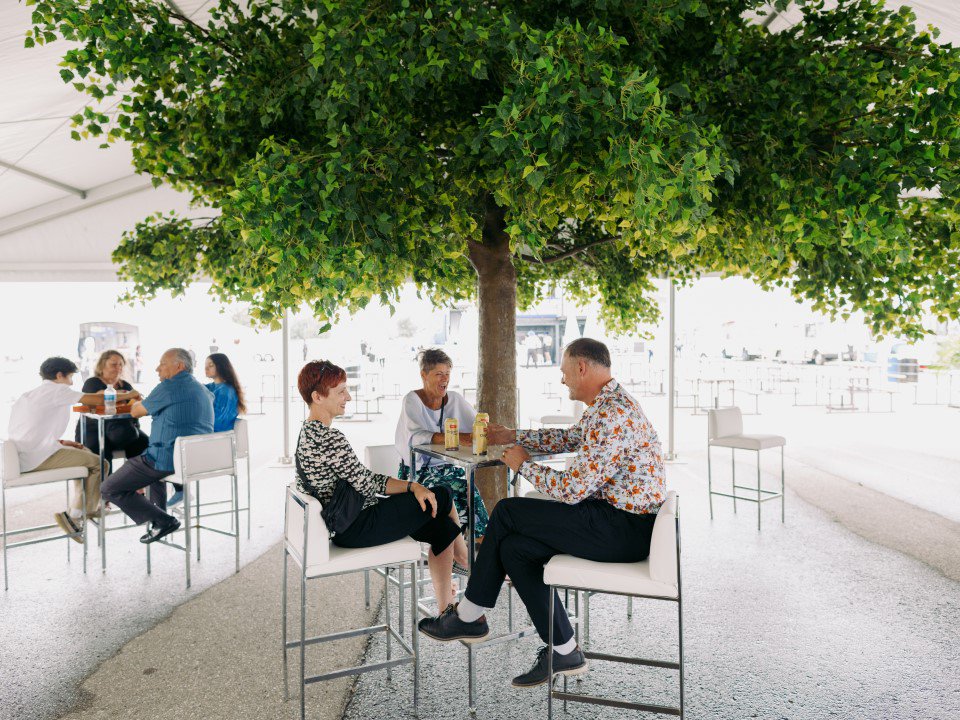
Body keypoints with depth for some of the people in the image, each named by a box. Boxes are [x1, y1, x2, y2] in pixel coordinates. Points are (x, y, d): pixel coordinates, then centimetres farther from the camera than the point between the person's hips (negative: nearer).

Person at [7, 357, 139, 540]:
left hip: (22, 457, 10)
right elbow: (98, 399, -8)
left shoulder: (27, 395, 22)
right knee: (99, 463, -6)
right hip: (38, 459, -10)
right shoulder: (56, 390, -5)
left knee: (85, 454, 23)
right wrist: (128, 395, 6)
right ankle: (74, 516, 2)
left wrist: (59, 442, 14)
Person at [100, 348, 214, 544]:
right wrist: (146, 406, 40)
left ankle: (163, 521, -4)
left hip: (169, 461, -9)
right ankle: (159, 511, 35)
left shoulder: (169, 387, -12)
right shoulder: (203, 390, 14)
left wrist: (135, 403, 23)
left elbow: (136, 412, 1)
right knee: (153, 460, 40)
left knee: (109, 489, 3)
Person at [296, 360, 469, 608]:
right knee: (442, 497, 1)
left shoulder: (309, 432, 9)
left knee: (442, 528, 8)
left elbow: (356, 481, 7)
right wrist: (412, 486, -2)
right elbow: (367, 484, -20)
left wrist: (410, 486, -1)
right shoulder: (329, 438, -24)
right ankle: (464, 557, 30)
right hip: (356, 528, -10)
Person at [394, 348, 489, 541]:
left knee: (470, 490, -27)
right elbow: (414, 436, -22)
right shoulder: (412, 400, -5)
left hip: (450, 467, 4)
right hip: (419, 469, -4)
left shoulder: (455, 399, 10)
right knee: (452, 491, -31)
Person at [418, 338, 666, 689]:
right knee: (514, 548, 3)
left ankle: (467, 616, 10)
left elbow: (573, 490, -23)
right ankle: (564, 652, 10)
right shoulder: (608, 405, 12)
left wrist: (524, 464, -6)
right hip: (617, 518, 10)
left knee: (508, 512, -8)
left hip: (626, 529, -10)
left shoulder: (611, 415, -22)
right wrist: (514, 436, 30)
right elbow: (570, 438, 30)